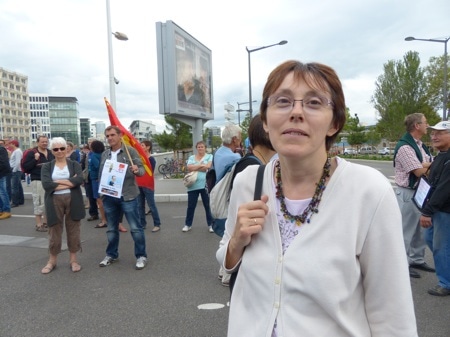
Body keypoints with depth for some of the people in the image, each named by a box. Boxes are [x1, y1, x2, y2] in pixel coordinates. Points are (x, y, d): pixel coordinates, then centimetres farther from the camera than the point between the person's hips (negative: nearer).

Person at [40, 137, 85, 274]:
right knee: (54, 232, 9)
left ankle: (73, 259, 21)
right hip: (54, 202, 0)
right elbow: (46, 184, -13)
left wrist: (58, 181, -14)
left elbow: (80, 179, -15)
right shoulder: (47, 166, 4)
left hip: (73, 201, 0)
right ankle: (52, 261, 25)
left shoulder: (74, 164, 4)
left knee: (73, 231, 8)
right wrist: (70, 183, -14)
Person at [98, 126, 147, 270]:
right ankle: (111, 254, 30)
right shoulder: (104, 154, 11)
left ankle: (141, 256, 11)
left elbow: (142, 169, -8)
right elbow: (101, 173, 18)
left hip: (127, 196, -5)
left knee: (135, 228, 0)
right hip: (109, 197, 5)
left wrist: (137, 170, -31)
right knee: (111, 228, 16)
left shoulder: (130, 151, -5)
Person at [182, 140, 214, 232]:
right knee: (191, 206, 9)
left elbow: (208, 167, -13)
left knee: (208, 206, 7)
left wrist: (194, 168, -6)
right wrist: (201, 165, -10)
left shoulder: (209, 156, 3)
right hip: (193, 185, 3)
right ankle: (188, 224, 22)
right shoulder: (191, 157, 11)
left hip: (205, 185, -2)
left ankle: (210, 225, 18)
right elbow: (189, 168, -5)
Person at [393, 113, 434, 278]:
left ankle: (417, 259, 31)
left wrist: (425, 165, -13)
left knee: (420, 228, 17)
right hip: (407, 193, -9)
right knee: (406, 231, 1)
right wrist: (430, 165, -2)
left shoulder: (420, 145, 12)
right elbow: (420, 172, -19)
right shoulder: (405, 147, -18)